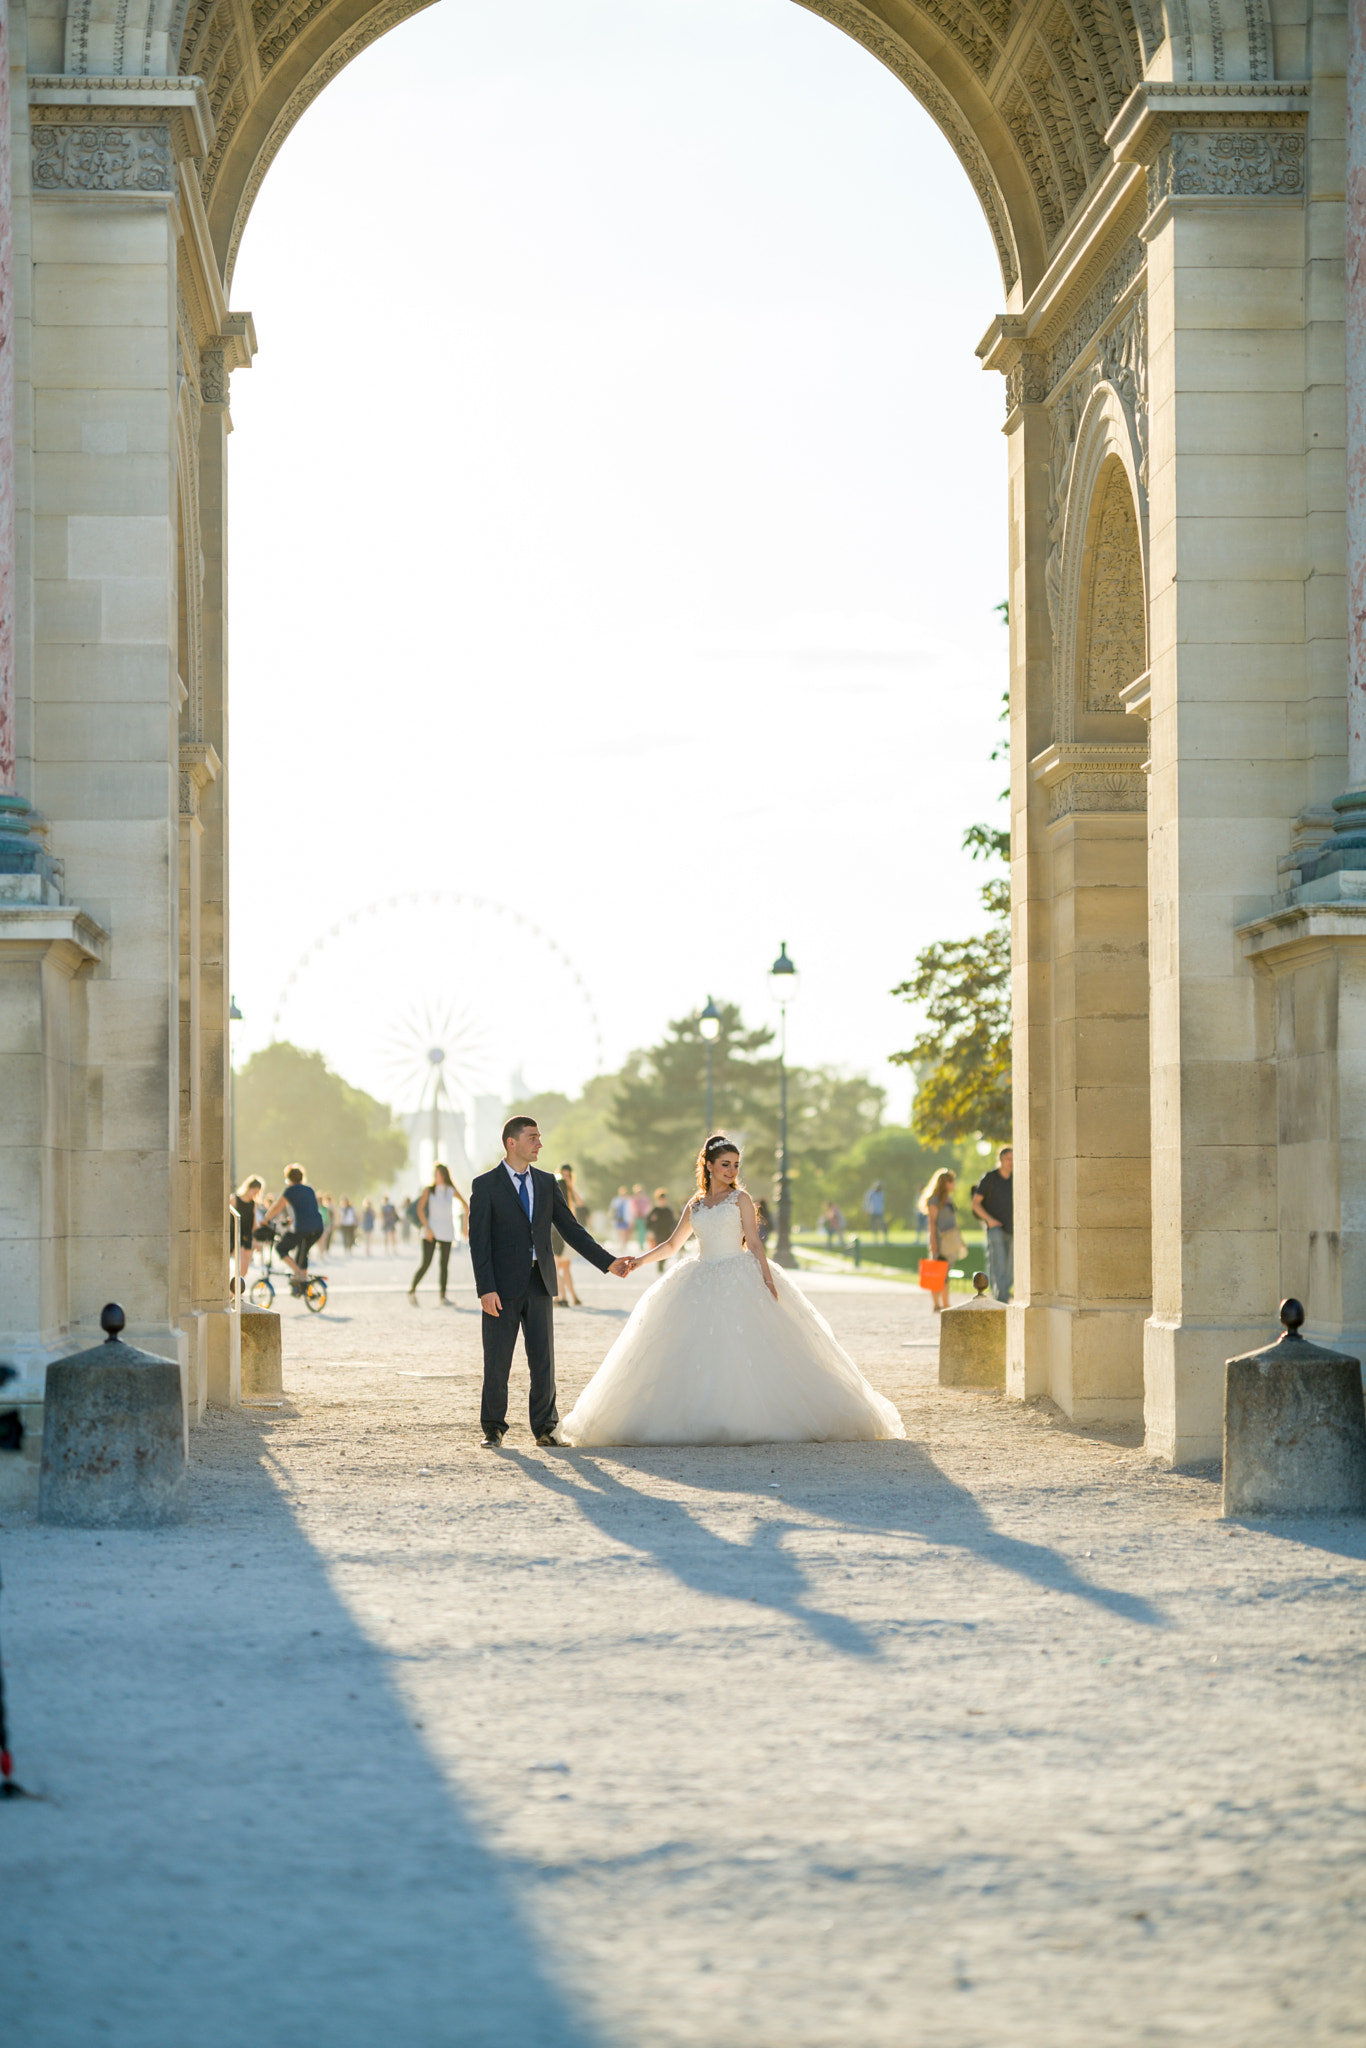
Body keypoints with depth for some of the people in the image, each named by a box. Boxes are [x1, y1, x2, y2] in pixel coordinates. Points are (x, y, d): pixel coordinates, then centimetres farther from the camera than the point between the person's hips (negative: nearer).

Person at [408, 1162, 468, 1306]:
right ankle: (412, 1291, 4)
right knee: (426, 1263, -9)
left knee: (444, 1264, 0)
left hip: (446, 1233, 2)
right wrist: (426, 1227, -15)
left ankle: (442, 1296, 4)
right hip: (431, 1232, -2)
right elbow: (420, 1209, -6)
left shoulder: (451, 1191, 7)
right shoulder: (428, 1190, 1)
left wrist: (466, 1224, 14)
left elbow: (465, 1205, 19)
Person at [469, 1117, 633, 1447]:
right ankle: (494, 1428, 13)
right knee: (497, 1361, 2)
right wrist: (486, 1289, -15)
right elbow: (479, 1241, -7)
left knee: (543, 1359, 4)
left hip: (539, 1283, 4)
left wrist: (608, 1262, 4)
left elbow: (571, 1229, 12)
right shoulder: (485, 1185, -3)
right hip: (503, 1286, -4)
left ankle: (545, 1427, 12)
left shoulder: (546, 1183, 11)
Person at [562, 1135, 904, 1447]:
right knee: (696, 1353, -4)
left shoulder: (740, 1199, 3)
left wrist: (768, 1282, -14)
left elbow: (754, 1244, -3)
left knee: (745, 1351, -12)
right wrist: (638, 1262, 15)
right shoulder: (695, 1205, 14)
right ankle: (702, 1419, -2)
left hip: (740, 1281, -4)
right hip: (703, 1285, 4)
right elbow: (672, 1244, 23)